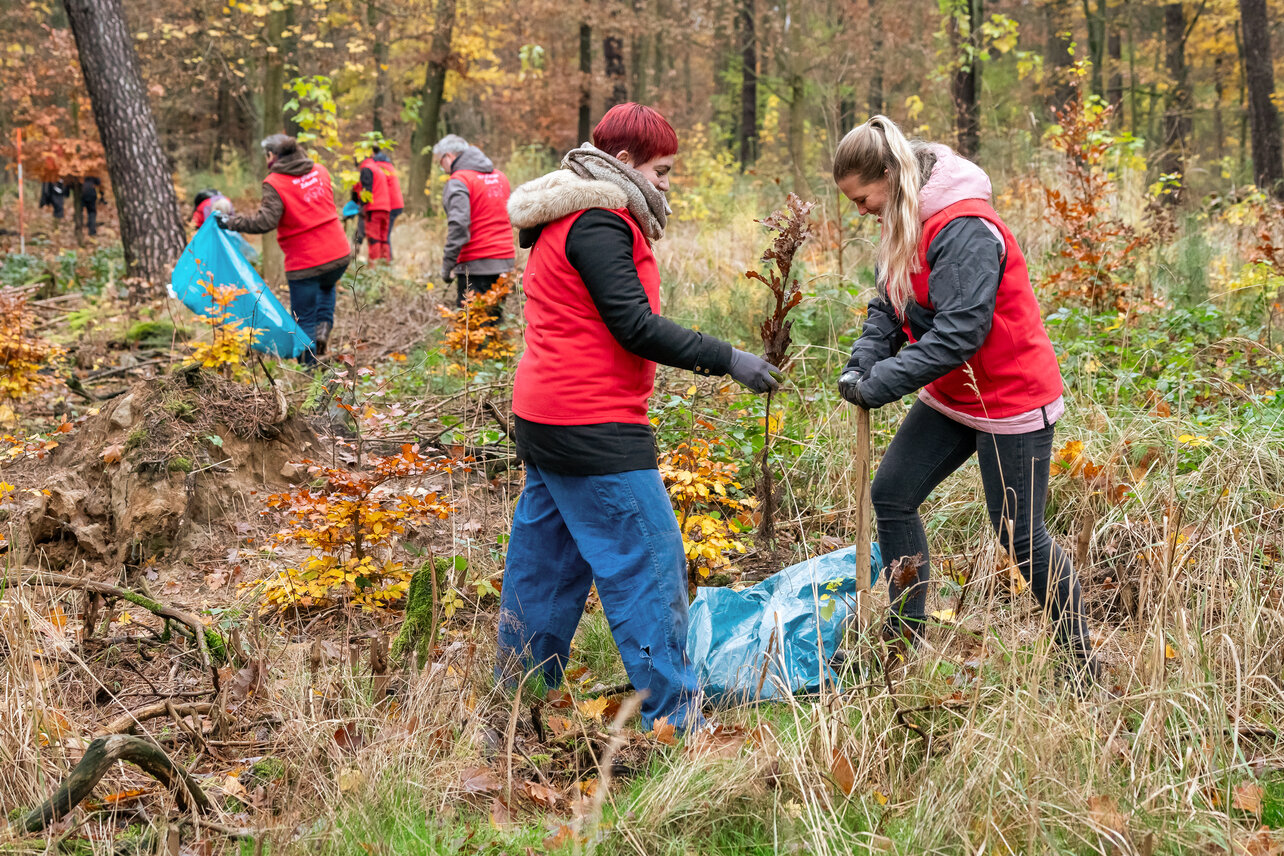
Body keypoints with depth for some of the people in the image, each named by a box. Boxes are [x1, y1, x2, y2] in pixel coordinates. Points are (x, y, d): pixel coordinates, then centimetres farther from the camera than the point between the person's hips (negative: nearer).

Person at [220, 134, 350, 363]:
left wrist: (231, 222, -11)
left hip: (305, 264, -6)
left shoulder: (275, 184, -12)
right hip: (339, 254, 6)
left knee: (303, 321, 9)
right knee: (326, 287, 38)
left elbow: (265, 221, -21)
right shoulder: (320, 171, 7)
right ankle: (323, 325, 15)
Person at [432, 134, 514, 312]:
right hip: (504, 261, 8)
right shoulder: (500, 176, 15)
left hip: (476, 265, -8)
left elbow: (458, 225, -20)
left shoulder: (458, 181, -10)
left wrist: (447, 266, -15)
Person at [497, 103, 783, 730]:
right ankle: (672, 718, -3)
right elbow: (634, 325, -21)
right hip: (594, 430, -11)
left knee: (547, 558, 17)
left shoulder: (568, 220, 18)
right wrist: (727, 360, -19)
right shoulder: (597, 222, -15)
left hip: (544, 419, 11)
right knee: (649, 562, -7)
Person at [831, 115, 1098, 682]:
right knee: (892, 493, 5)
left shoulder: (965, 230, -26)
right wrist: (860, 365, -9)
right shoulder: (908, 224, 5)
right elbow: (888, 309, 8)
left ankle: (1081, 657, 16)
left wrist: (881, 384, -27)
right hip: (951, 396, 9)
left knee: (1020, 534, -1)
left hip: (1011, 399, -9)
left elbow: (958, 333, -30)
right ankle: (904, 636, 16)